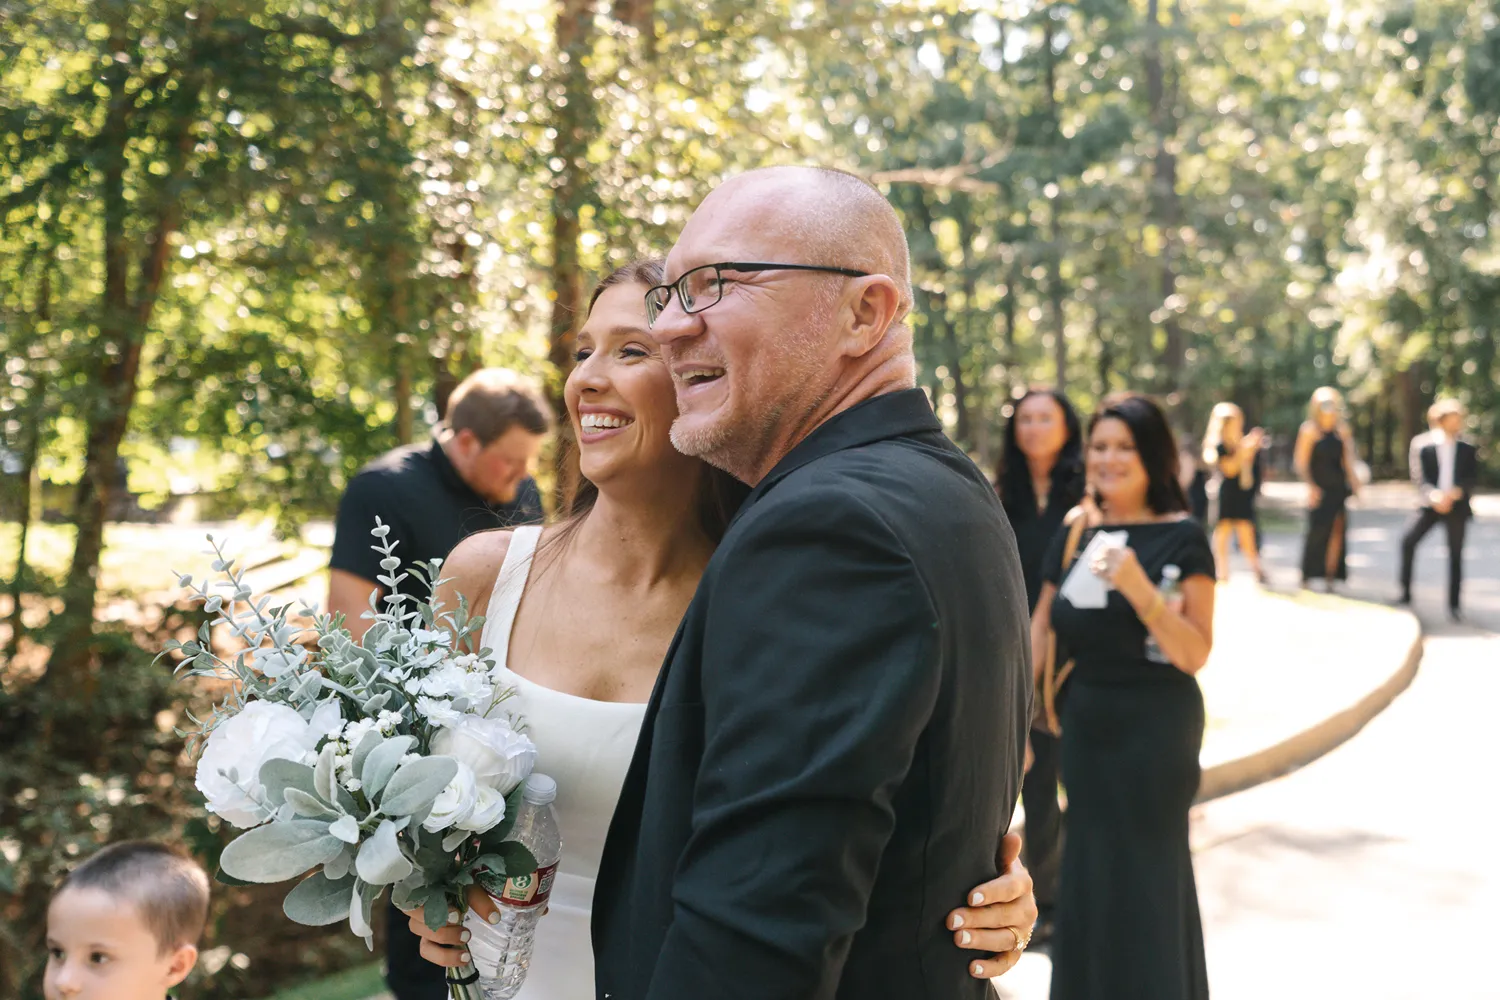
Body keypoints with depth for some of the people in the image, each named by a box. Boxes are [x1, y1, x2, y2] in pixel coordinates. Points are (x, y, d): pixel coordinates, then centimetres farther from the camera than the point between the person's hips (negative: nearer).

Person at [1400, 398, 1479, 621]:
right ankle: (1405, 593, -4)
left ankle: (1454, 604, 11)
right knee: (1408, 542, -15)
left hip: (1457, 506, 1)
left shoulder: (1467, 447, 4)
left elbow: (1473, 478, 0)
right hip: (1431, 504, -1)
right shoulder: (1423, 444, -2)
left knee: (1455, 554, 2)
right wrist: (1434, 496, -22)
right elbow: (1419, 477, -6)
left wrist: (1455, 492, -18)